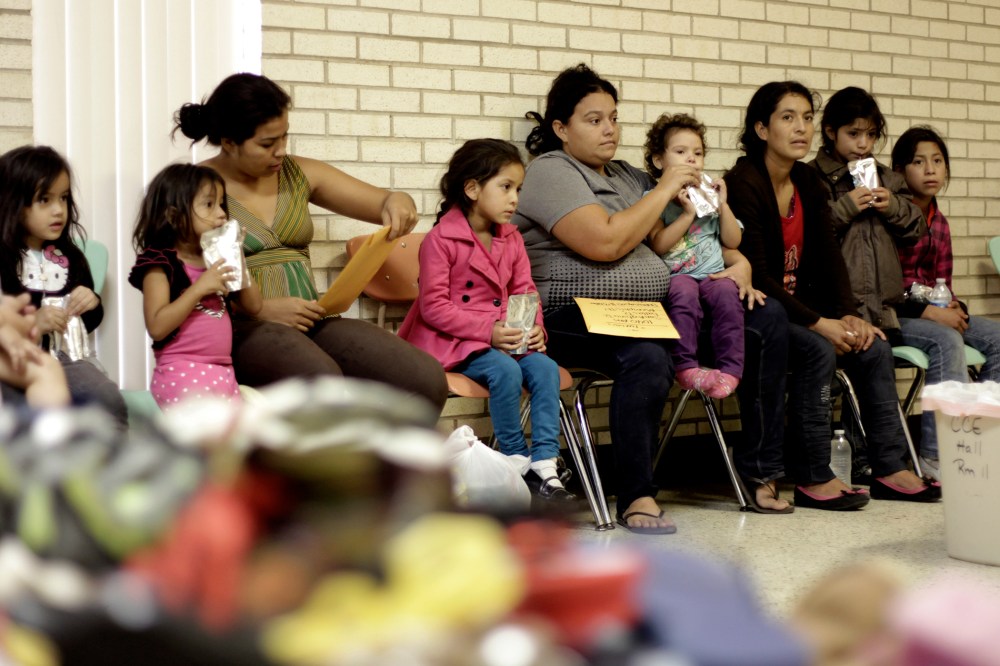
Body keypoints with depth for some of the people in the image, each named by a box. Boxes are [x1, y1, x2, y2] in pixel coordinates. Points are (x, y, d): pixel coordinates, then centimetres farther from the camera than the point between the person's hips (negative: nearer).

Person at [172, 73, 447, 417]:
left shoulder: (299, 175, 15)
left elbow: (386, 206, 19)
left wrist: (398, 203, -6)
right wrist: (261, 309, -16)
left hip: (310, 323, 5)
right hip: (240, 330, -5)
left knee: (426, 379, -20)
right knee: (322, 378, -39)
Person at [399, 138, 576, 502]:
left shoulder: (511, 239, 12)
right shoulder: (441, 240, -10)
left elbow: (524, 291, 13)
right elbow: (433, 307, -14)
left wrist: (534, 328, -9)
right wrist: (488, 331, -22)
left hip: (506, 337, 6)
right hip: (452, 342, -6)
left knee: (545, 368, -20)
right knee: (506, 371, -31)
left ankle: (544, 465, -20)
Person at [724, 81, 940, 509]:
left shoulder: (809, 182, 10)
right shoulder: (742, 184, -15)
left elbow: (828, 255, 4)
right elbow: (756, 275, -21)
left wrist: (848, 315, -12)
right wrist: (819, 324, -24)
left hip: (800, 304, 8)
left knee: (874, 348, -9)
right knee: (818, 351, -29)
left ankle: (890, 470, -3)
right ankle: (812, 480, -21)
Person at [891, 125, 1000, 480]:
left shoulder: (939, 222, 16)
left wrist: (953, 308, -3)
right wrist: (928, 312, -20)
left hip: (933, 313, 8)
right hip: (890, 315, -8)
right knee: (947, 341, -33)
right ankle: (936, 453, -32)